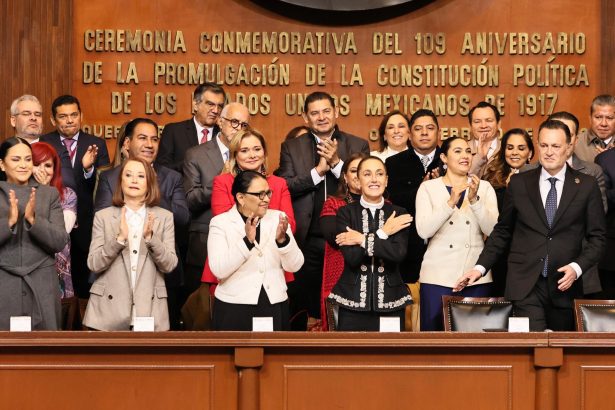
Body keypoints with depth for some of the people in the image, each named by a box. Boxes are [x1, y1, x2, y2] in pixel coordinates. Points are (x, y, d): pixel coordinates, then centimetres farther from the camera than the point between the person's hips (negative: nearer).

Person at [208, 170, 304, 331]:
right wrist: (247, 240, -23)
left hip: (274, 307, 3)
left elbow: (294, 266, -1)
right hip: (234, 309, -3)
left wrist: (282, 239, -17)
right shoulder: (220, 222, -3)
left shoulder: (278, 217, 5)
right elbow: (219, 270, -15)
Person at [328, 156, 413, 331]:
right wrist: (382, 234, -9)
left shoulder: (398, 213, 6)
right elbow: (351, 257, -11)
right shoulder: (345, 213, 3)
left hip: (390, 301, 1)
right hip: (353, 300, -1)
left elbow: (399, 253, -11)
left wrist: (363, 240, -10)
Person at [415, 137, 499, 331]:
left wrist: (474, 199, -16)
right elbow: (423, 231, -8)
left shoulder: (484, 187, 9)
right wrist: (450, 202, -18)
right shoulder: (428, 187, 5)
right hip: (438, 277, -1)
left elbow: (492, 230, -3)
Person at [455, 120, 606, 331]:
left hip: (565, 284, 1)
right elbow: (502, 231, 12)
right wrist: (480, 267, 4)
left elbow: (597, 237, 5)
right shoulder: (518, 183, 7)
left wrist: (577, 267, -10)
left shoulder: (587, 186, 4)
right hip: (525, 285, -1)